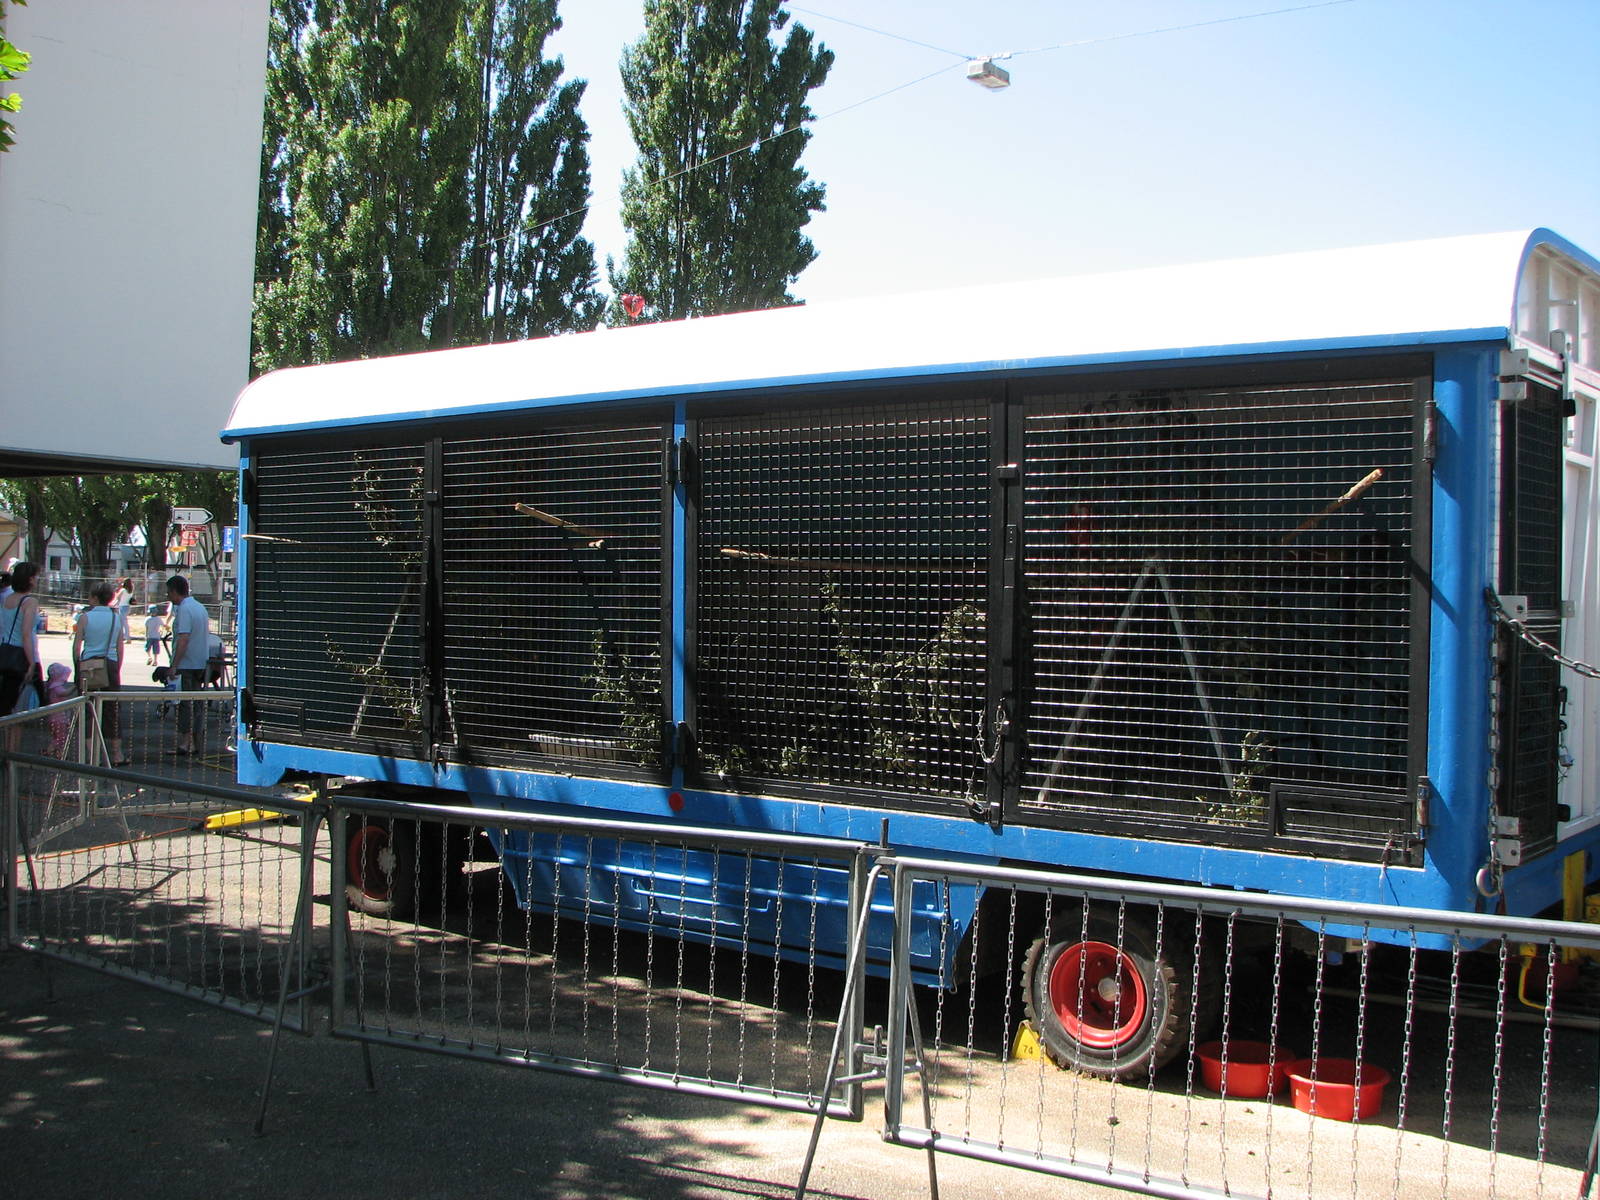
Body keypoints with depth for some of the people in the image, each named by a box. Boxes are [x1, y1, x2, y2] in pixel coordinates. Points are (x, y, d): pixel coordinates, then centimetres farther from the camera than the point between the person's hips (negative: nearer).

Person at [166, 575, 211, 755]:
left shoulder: (184, 609, -14)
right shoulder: (200, 607, 15)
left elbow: (183, 639, -22)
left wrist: (174, 666, -22)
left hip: (186, 665, -9)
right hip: (201, 664, 9)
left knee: (184, 705, -4)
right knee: (197, 703, 10)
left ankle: (184, 742, -4)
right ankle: (198, 743, 12)